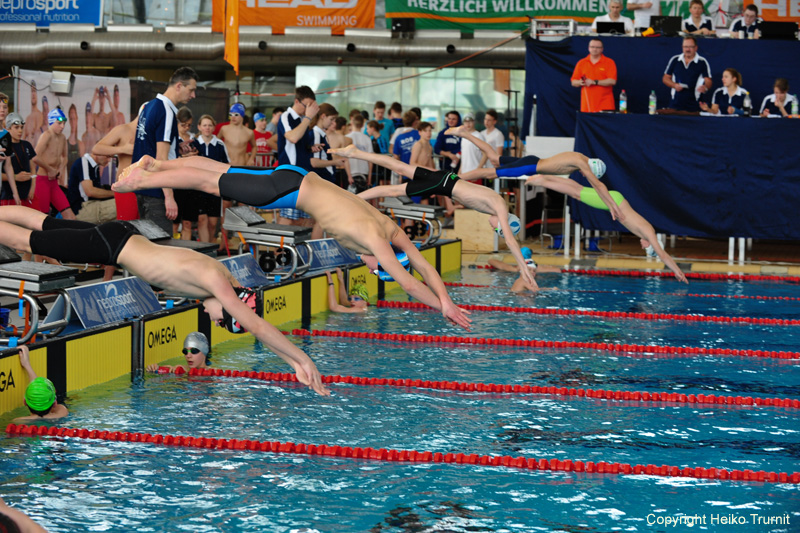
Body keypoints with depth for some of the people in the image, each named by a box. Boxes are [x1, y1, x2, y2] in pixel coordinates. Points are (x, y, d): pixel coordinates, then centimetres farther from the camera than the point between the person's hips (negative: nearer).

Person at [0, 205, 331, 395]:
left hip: (122, 237, 7)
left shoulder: (226, 282, -6)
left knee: (41, 224, 19)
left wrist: (295, 363, -2)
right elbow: (257, 327, -33)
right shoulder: (215, 281, -29)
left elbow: (257, 329, 3)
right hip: (111, 243, -7)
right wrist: (303, 359, -31)